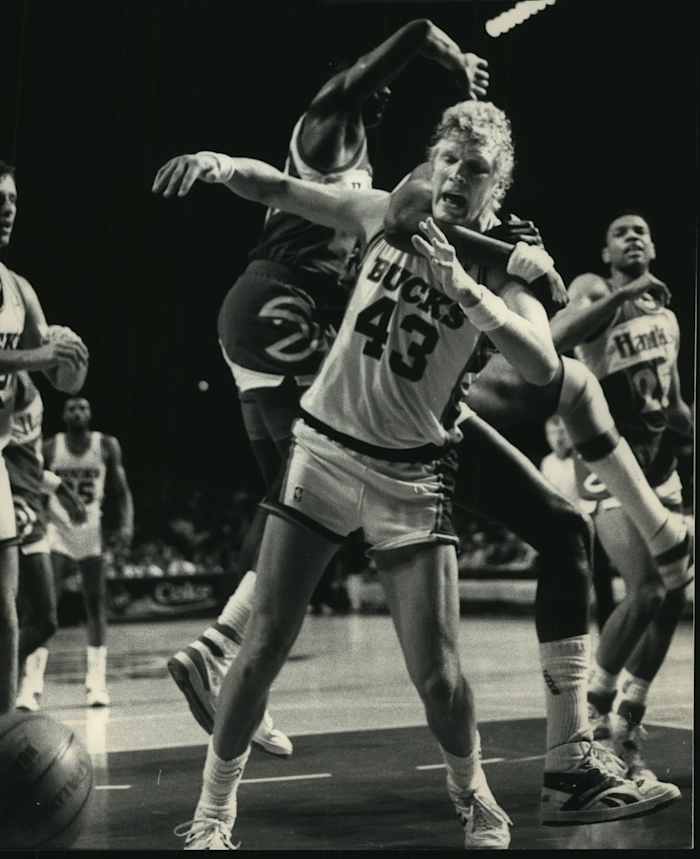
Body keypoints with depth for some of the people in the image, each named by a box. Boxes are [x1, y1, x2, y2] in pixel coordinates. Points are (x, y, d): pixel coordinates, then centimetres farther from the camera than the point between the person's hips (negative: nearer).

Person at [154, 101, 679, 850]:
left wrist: (464, 287, -32)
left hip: (409, 476, -1)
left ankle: (474, 800, 25)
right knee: (263, 647, -5)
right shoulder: (387, 214, 1)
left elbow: (541, 367, -23)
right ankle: (211, 817, 9)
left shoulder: (503, 266, -6)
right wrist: (223, 165, -17)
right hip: (326, 446, 1)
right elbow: (278, 189, 4)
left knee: (438, 674, -4)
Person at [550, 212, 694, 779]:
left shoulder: (668, 317, 17)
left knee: (672, 595, 2)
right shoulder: (595, 291, -4)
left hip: (658, 462, 8)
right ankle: (596, 708, 2)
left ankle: (627, 729, 15)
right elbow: (561, 335, -27)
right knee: (646, 592, -19)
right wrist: (623, 294, -31)